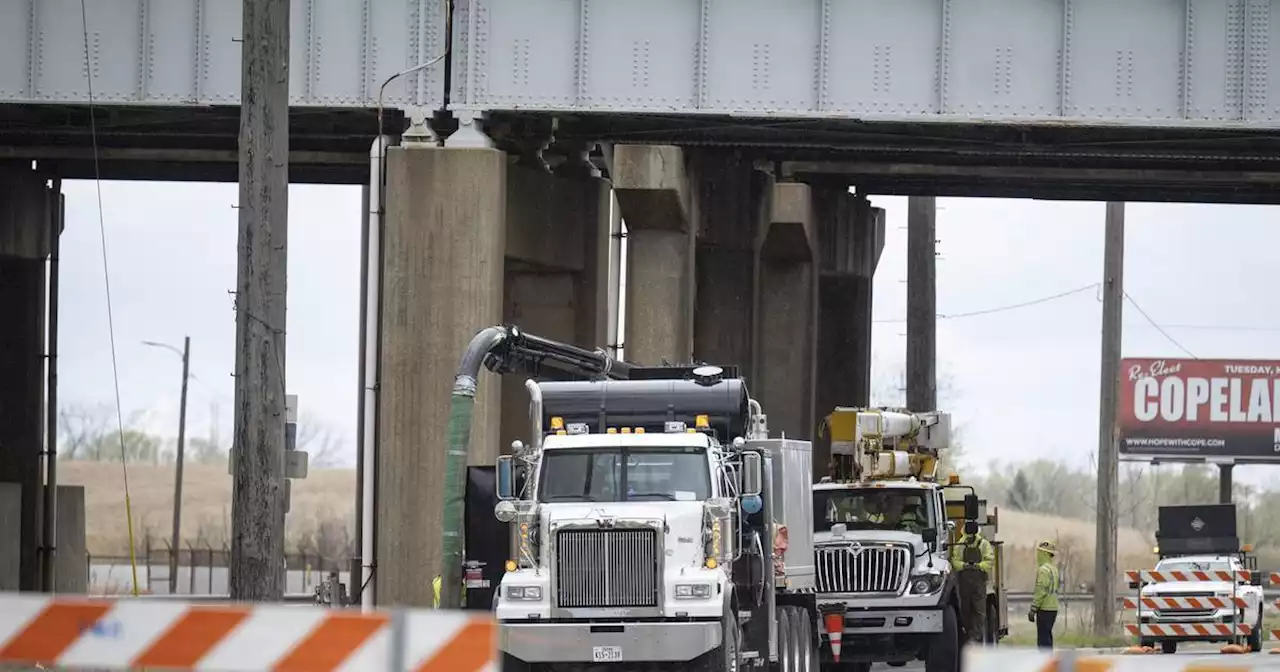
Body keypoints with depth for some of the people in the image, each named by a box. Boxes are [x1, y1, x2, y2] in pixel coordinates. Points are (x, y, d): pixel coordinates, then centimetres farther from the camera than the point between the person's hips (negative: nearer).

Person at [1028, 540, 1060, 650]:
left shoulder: (1044, 569, -14)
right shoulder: (1054, 568, 17)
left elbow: (1041, 591, -20)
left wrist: (1033, 610, -17)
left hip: (1044, 609, -10)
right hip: (1053, 608, 10)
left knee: (1043, 640, -10)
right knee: (1047, 638, 15)